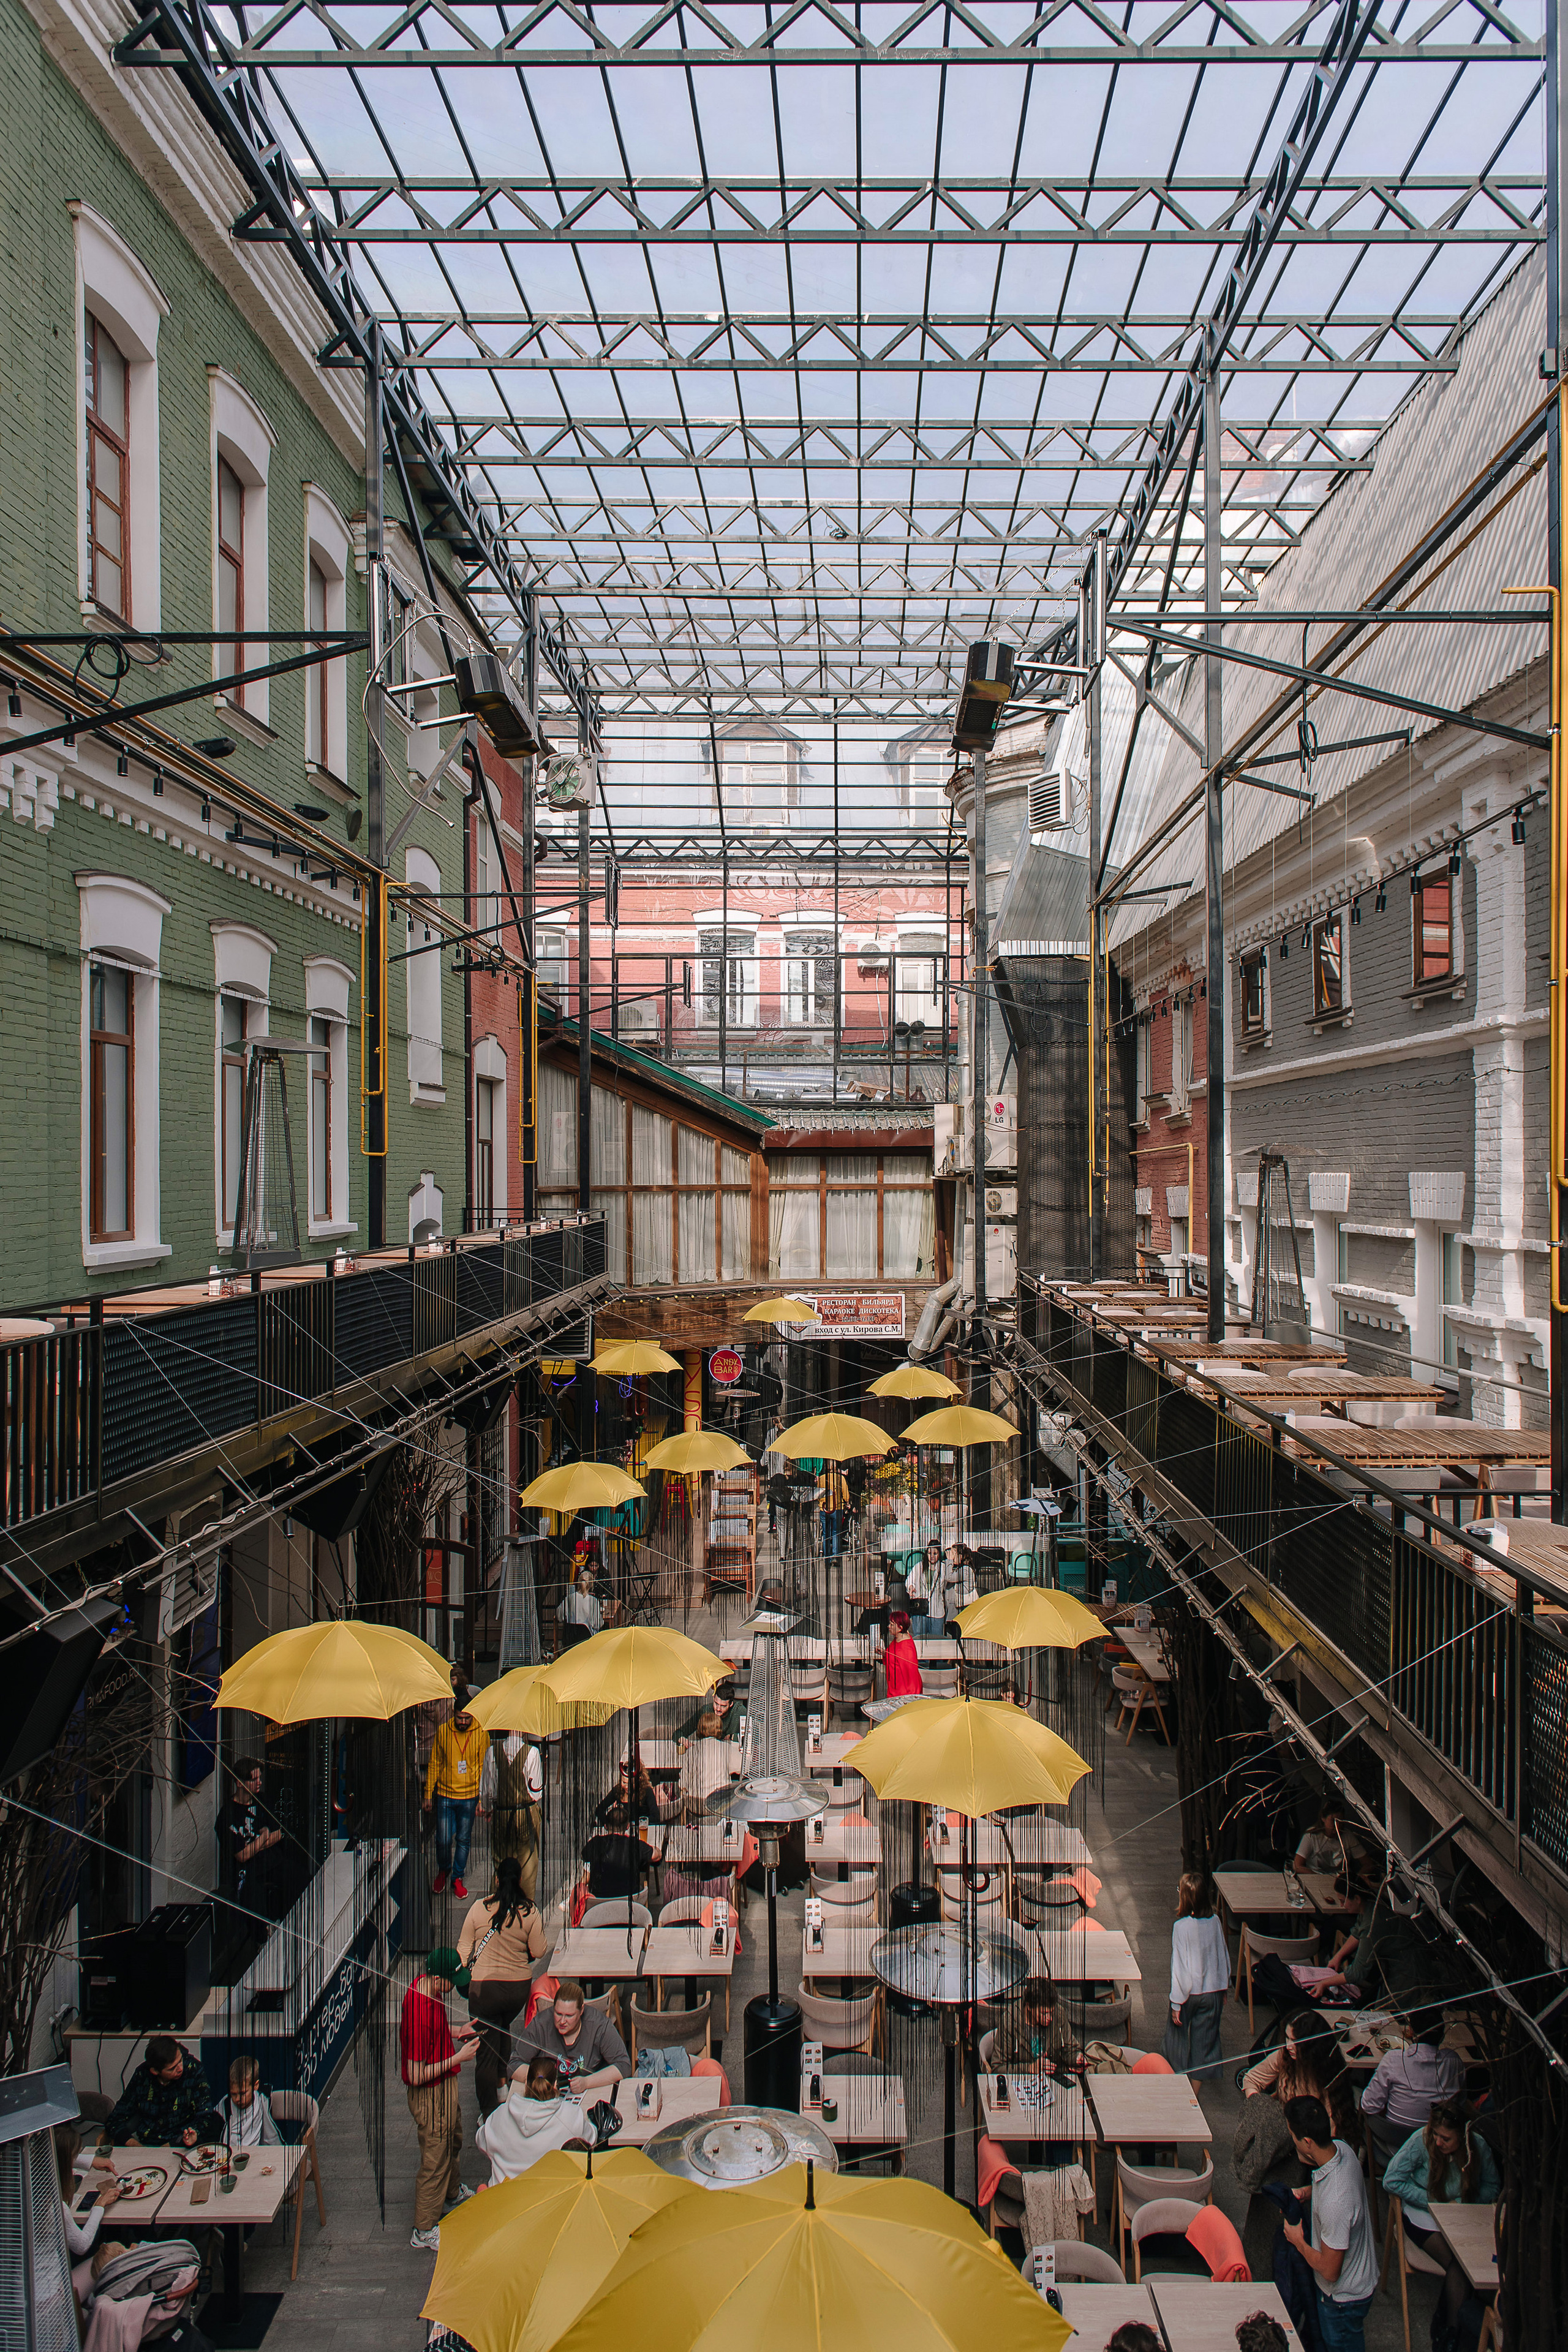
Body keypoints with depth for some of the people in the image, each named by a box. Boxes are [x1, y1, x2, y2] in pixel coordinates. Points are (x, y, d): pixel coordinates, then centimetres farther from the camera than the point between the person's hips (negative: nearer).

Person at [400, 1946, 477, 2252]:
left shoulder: (424, 1984, -9)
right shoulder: (420, 2016, -38)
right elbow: (417, 2076, -30)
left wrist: (456, 2032, 1)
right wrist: (457, 2058, -24)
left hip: (445, 2088, 9)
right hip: (430, 2096, -9)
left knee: (453, 2141, 31)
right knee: (435, 2159, 10)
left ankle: (452, 2193, 56)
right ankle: (425, 2232, 30)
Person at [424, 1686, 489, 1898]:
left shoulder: (481, 1733, -6)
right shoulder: (443, 1731, -4)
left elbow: (484, 1767, -1)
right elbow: (434, 1764, 5)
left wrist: (482, 1798, -3)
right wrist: (429, 1793, 6)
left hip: (469, 1796, 0)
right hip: (445, 1795, 0)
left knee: (463, 1840, 9)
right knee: (443, 1840, 1)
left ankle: (458, 1878, 26)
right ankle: (443, 1871, 29)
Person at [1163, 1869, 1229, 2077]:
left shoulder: (1181, 1926, -21)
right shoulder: (1215, 1922, -7)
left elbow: (1179, 1967, -18)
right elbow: (1224, 1958, 3)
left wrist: (1176, 2003, -10)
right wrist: (1224, 1988, 18)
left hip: (1189, 1992, -3)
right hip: (1213, 1992, 3)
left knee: (1178, 2029, 20)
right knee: (1207, 2041, 14)